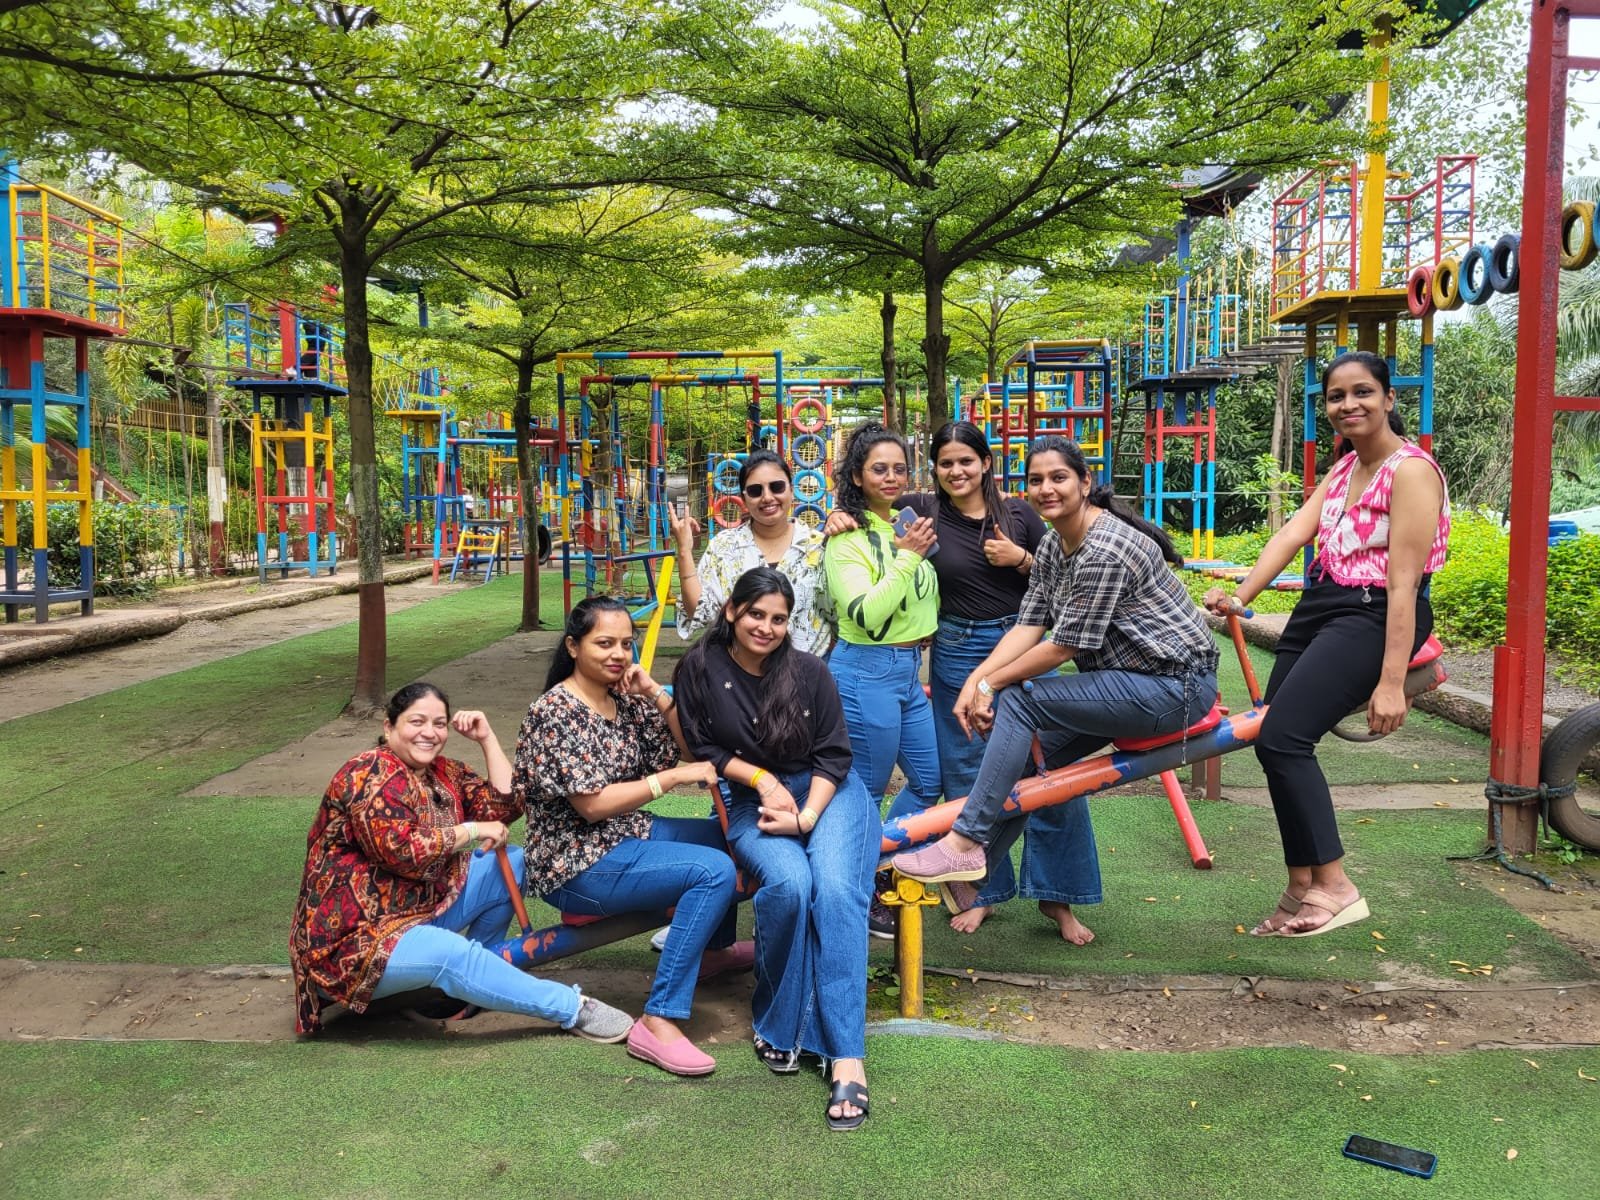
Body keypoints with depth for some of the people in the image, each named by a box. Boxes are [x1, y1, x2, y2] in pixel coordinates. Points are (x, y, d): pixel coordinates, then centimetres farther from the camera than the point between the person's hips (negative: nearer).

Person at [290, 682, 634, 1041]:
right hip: (354, 937, -9)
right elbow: (402, 851, -28)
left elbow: (506, 807, 0)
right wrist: (473, 830, -17)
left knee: (513, 863, -2)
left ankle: (477, 979, 2)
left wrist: (487, 738, -3)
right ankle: (572, 1007, -25)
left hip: (423, 911, 9)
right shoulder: (370, 774, -16)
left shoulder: (444, 772, 8)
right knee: (451, 952, -35)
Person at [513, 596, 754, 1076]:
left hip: (627, 835, 9)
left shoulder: (625, 697, 5)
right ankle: (658, 1024, -26)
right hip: (577, 863, -9)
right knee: (714, 870, -26)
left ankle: (714, 950, 40)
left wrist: (656, 694, -7)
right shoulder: (555, 712, -17)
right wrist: (676, 777, -22)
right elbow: (593, 804, -22)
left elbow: (688, 748, 8)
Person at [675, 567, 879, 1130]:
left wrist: (806, 816, -14)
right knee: (789, 883, -31)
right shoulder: (700, 669, -1)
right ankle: (778, 1024, -9)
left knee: (835, 889, -28)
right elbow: (702, 749, 5)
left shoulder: (809, 671, -1)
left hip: (827, 794, 0)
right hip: (751, 804, 0)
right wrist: (761, 779, -9)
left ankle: (846, 1056, -30)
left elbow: (833, 754, 0)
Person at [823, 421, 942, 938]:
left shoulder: (904, 525, 9)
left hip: (909, 670, 9)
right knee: (866, 792, 3)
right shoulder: (848, 538, -14)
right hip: (867, 671, -9)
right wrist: (908, 556, -23)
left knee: (929, 780, 16)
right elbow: (866, 615, -23)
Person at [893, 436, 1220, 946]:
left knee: (1020, 701, -17)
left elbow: (1066, 645, -22)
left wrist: (992, 684, -13)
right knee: (1043, 749, 11)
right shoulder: (1052, 546, 8)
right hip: (1134, 679, 10)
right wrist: (976, 678, -14)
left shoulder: (1105, 550, -23)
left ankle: (967, 843, -12)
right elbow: (1030, 625, 1)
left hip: (1177, 684, -10)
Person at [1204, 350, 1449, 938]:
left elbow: (1404, 584, -19)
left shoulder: (1410, 470, -13)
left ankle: (1334, 888, -5)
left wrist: (1391, 682, -23)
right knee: (1275, 740, 7)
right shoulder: (1345, 465, 14)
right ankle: (1303, 890, 19)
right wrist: (1241, 595, -13)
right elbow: (1295, 531, 1)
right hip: (1319, 606, 9)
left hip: (1372, 618, -9)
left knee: (1282, 738, -18)